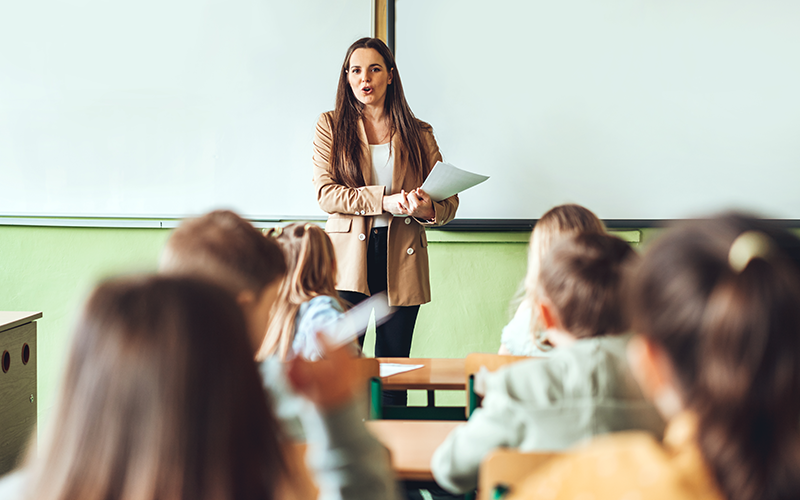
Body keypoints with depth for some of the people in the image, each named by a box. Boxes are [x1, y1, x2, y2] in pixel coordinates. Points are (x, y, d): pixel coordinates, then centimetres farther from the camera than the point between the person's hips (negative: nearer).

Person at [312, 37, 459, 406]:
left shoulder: (418, 134, 13)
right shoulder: (331, 126, 9)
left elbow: (449, 202, 9)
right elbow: (325, 193, -4)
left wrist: (428, 209, -15)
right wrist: (385, 200, -16)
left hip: (402, 261, 2)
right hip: (348, 257, -1)